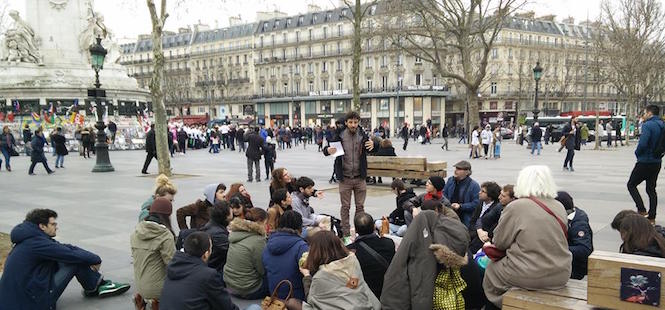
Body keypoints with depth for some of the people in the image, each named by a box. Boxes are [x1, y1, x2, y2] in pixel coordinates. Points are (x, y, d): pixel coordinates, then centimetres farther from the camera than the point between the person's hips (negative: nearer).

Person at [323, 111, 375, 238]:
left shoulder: (363, 136, -1)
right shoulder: (339, 136, -5)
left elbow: (370, 150, 4)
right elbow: (325, 150, 2)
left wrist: (372, 145, -20)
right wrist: (328, 150, -23)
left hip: (360, 178, 2)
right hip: (345, 178, -1)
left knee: (360, 207, 9)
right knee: (345, 207, 5)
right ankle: (346, 234, 13)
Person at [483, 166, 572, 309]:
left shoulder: (516, 207, -14)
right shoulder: (560, 207, 2)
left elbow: (499, 243, -5)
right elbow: (553, 241, 12)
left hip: (529, 276, -5)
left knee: (491, 271, 21)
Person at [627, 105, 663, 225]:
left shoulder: (647, 125, -17)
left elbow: (642, 144, -27)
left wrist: (637, 153, -9)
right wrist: (659, 155, 15)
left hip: (645, 162, -8)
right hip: (657, 162, 8)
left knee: (631, 185, 7)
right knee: (651, 189, 14)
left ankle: (641, 210, -3)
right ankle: (652, 217, 15)